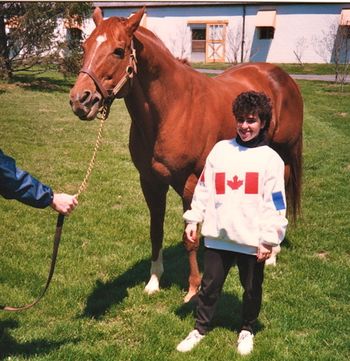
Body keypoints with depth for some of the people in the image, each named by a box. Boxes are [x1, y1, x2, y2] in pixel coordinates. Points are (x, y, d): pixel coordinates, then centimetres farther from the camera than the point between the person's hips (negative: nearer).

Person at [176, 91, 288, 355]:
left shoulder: (271, 159, -6)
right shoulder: (221, 150, 3)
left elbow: (275, 205, -8)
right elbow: (204, 188, 7)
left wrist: (269, 239, -11)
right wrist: (193, 220, 4)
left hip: (252, 240, -2)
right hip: (218, 236, 2)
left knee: (252, 289, 15)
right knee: (209, 285, 14)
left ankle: (247, 330, 37)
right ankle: (200, 328, 32)